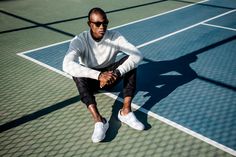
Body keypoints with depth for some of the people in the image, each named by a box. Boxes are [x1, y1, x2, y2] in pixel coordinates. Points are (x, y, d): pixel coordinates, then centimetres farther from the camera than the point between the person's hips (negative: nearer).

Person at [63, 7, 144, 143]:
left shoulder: (115, 36, -15)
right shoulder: (80, 40, -20)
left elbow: (137, 55, -26)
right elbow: (67, 65, -38)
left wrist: (116, 73, -41)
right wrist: (99, 75, -48)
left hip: (109, 76, 2)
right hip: (91, 79, -1)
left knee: (131, 60, -24)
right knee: (77, 74, -34)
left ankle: (126, 112, -28)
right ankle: (99, 120, -42)